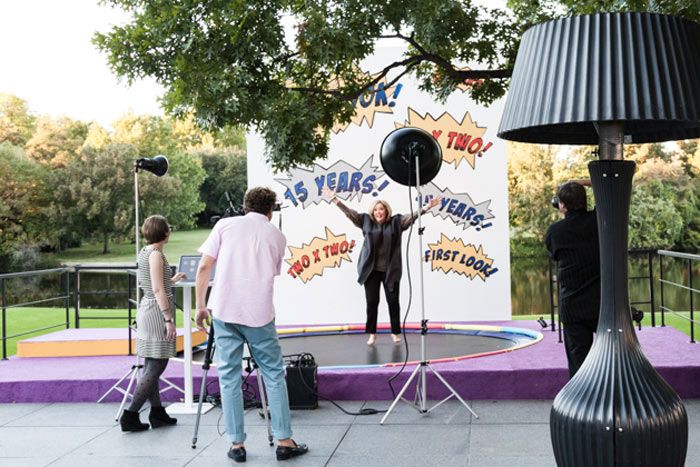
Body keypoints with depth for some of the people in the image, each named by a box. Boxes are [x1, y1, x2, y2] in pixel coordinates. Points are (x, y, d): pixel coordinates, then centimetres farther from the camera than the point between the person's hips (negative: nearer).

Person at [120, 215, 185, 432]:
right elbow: (158, 290, -19)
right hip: (157, 311, -10)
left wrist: (172, 279, 38)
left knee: (151, 365, 11)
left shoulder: (144, 252, 13)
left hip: (146, 309, 10)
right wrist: (168, 319, -19)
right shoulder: (156, 254, -14)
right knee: (155, 367, -6)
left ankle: (157, 413, 18)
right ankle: (130, 415, -5)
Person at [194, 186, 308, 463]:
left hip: (224, 311, 0)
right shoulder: (277, 236, 11)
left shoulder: (225, 225, 7)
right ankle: (284, 442, 10)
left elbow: (204, 267, 1)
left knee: (229, 377, 7)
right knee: (274, 375, 9)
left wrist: (200, 306, 8)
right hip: (260, 314, 0)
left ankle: (237, 444, 10)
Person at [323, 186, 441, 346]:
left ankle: (395, 332, 17)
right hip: (371, 269, 1)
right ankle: (372, 333, 14)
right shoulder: (366, 221, 7)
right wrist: (334, 199, 2)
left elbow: (412, 216, -2)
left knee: (393, 301, 4)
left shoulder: (396, 222, 4)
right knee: (372, 301, 4)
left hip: (390, 270, -1)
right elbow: (350, 212, 6)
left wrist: (426, 208, -15)